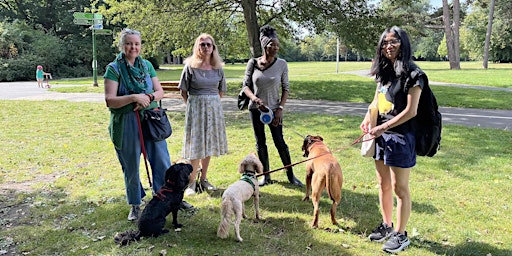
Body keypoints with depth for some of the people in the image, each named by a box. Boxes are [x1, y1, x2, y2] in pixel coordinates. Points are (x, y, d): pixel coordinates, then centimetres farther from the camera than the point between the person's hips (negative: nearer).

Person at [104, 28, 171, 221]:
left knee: (162, 160, 4)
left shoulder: (147, 65, 8)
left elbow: (160, 91, 9)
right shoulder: (114, 68, -4)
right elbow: (109, 100, -11)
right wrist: (133, 98, -23)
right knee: (131, 167, 8)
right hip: (126, 123, -3)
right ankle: (135, 205, 26)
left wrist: (149, 97, -12)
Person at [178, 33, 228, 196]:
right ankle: (191, 182, 9)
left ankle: (203, 179, 22)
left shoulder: (218, 68, 5)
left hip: (214, 108, 4)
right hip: (195, 108, -4)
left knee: (208, 145, 10)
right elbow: (183, 91, 0)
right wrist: (193, 105, 0)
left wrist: (212, 103, 9)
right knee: (195, 146, -2)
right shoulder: (190, 66, -5)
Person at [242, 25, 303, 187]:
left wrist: (280, 109, -11)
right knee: (260, 143, 9)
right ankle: (266, 176, 22)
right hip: (256, 108, 2)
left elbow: (286, 88, -2)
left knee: (280, 142, -1)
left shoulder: (282, 64, -7)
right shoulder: (253, 63, -6)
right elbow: (246, 85, 0)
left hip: (274, 108, -1)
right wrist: (255, 99, -18)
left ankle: (290, 175, 14)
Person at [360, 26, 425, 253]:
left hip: (400, 136, -7)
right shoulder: (384, 71, 9)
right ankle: (386, 225, 31)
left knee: (399, 188, 2)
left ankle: (400, 235, 16)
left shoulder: (412, 73, -13)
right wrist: (368, 119, -1)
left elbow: (410, 111, -17)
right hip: (381, 135, 7)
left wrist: (383, 127, -18)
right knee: (383, 184, 16)